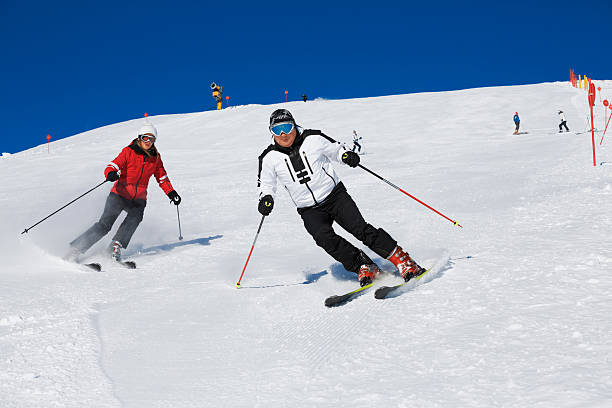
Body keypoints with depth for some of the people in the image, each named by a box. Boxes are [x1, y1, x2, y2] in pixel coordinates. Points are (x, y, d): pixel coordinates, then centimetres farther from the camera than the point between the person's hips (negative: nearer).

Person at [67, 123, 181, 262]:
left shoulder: (156, 158, 7)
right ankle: (76, 249, -8)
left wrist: (171, 193, 4)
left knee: (135, 216, -30)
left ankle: (116, 246, -25)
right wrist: (111, 174, -38)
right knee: (105, 224, -16)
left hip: (138, 199, 3)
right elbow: (113, 166, -15)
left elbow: (163, 178, 18)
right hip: (120, 194, -3)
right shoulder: (128, 152, -5)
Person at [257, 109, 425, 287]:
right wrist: (266, 198, -10)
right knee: (324, 237, -26)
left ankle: (402, 260, -11)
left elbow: (335, 149, 10)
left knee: (360, 228, -18)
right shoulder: (270, 158, -3)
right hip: (310, 210, 1)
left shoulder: (312, 139, -6)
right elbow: (265, 184, 11)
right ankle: (363, 267, -16)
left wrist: (346, 155, -11)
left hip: (335, 195, -1)